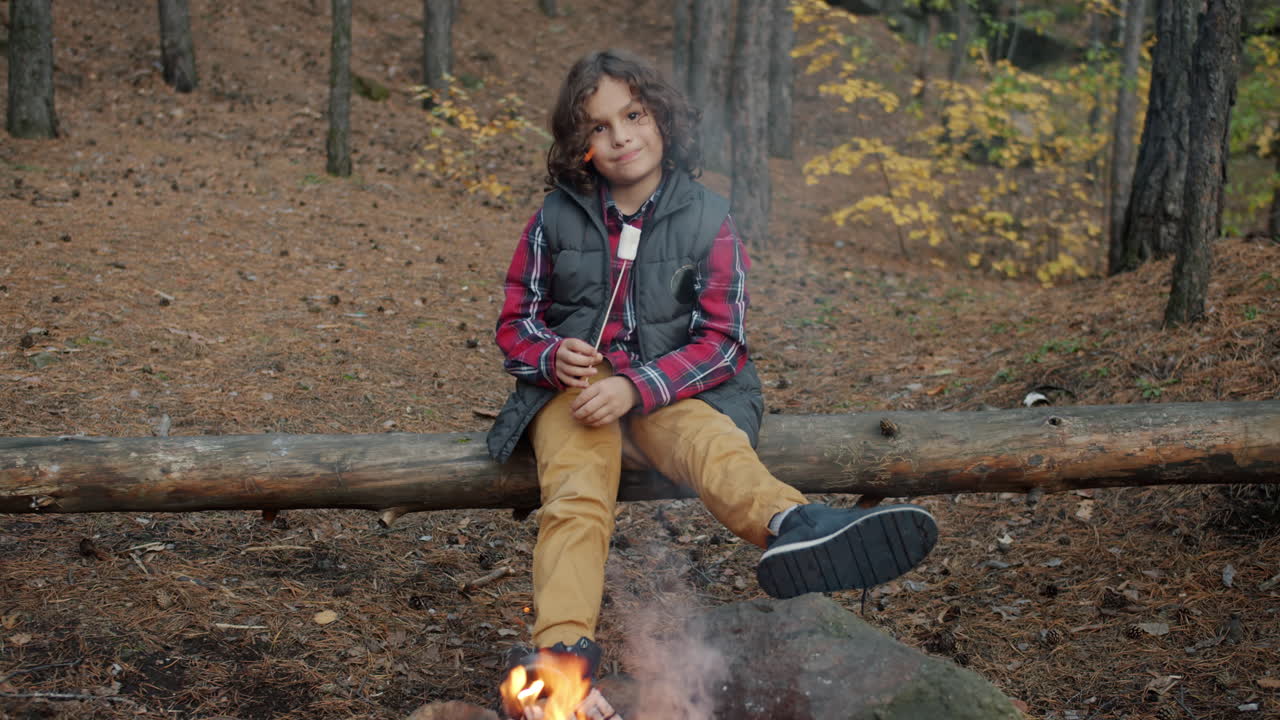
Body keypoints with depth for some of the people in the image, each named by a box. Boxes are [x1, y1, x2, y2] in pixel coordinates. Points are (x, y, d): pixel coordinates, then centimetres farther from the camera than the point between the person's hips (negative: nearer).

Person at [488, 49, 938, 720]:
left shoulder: (707, 219, 2)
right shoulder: (556, 218, 6)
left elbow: (720, 341, -2)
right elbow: (516, 322, 13)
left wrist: (636, 387, -18)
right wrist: (553, 355, -12)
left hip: (670, 391, -1)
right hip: (576, 386, 1)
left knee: (714, 443, -36)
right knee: (576, 499, -32)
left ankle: (796, 528, -69)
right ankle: (564, 657, -53)